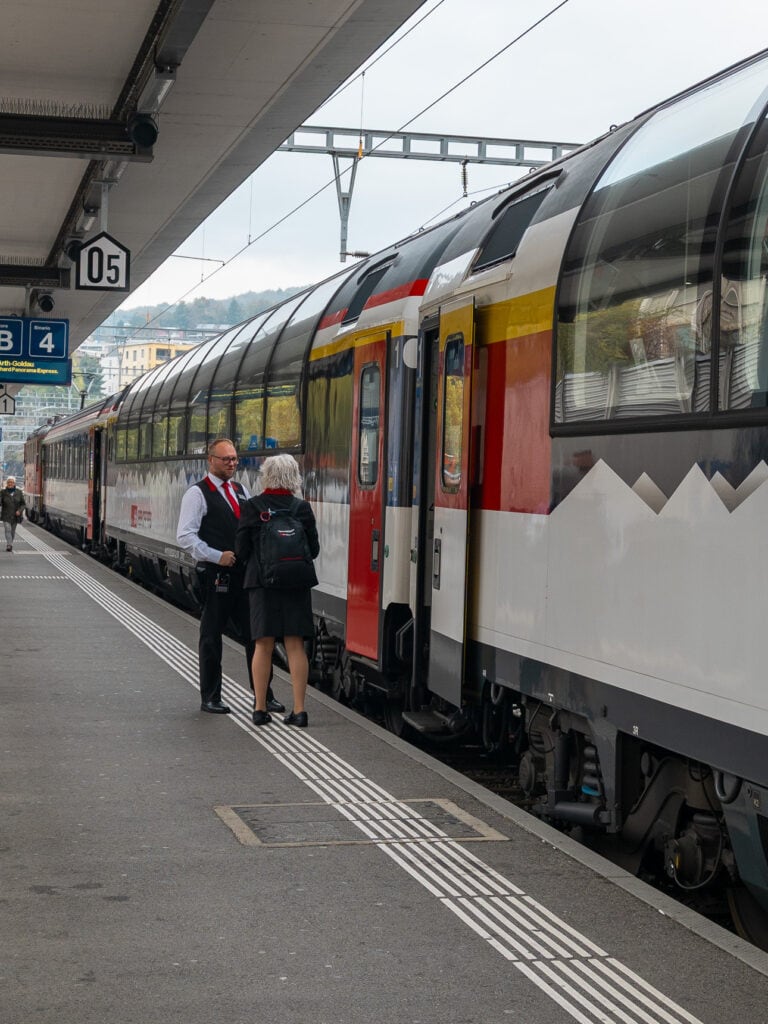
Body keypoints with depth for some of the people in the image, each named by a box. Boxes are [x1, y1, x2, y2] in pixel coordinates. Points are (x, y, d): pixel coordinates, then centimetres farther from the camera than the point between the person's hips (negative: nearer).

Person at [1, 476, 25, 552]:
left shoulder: (19, 492, 1)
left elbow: (23, 503, 4)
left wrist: (20, 510, -12)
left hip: (15, 515, 2)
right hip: (6, 515, -2)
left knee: (13, 531, 9)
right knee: (8, 529, -15)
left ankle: (9, 544, 24)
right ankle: (9, 545, -21)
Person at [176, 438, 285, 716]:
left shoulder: (241, 491, 16)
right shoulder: (198, 493, -5)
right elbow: (185, 536, -12)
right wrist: (217, 556, -17)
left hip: (245, 573, 6)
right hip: (216, 575, -6)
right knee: (211, 637, 3)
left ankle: (263, 695, 14)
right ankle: (210, 698, 12)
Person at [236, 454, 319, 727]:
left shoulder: (252, 507, -6)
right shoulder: (302, 508, -3)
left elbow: (241, 550, -3)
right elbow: (313, 550, 1)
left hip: (261, 581, 0)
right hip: (296, 582, 1)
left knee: (263, 645, 7)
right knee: (295, 644, 4)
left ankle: (260, 709, 11)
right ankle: (299, 710, 3)